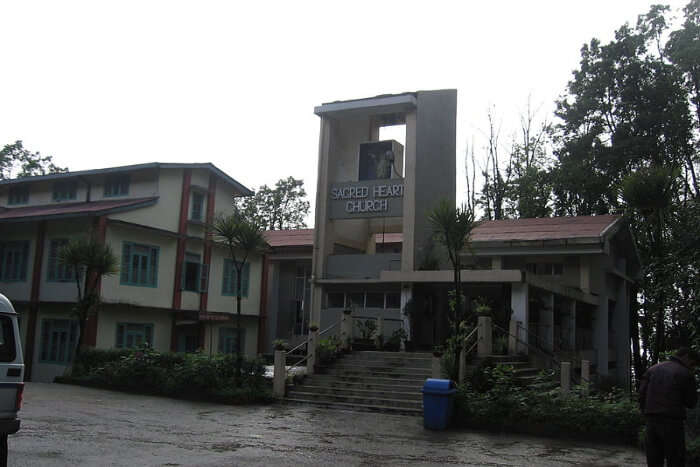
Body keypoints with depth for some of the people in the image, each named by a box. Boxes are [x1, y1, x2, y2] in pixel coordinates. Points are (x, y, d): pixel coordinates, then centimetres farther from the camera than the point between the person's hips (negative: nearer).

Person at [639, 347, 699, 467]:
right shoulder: (685, 373, -1)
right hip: (672, 421, -5)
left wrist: (646, 412, 12)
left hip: (651, 421, 5)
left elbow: (642, 392, 7)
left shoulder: (653, 369, 13)